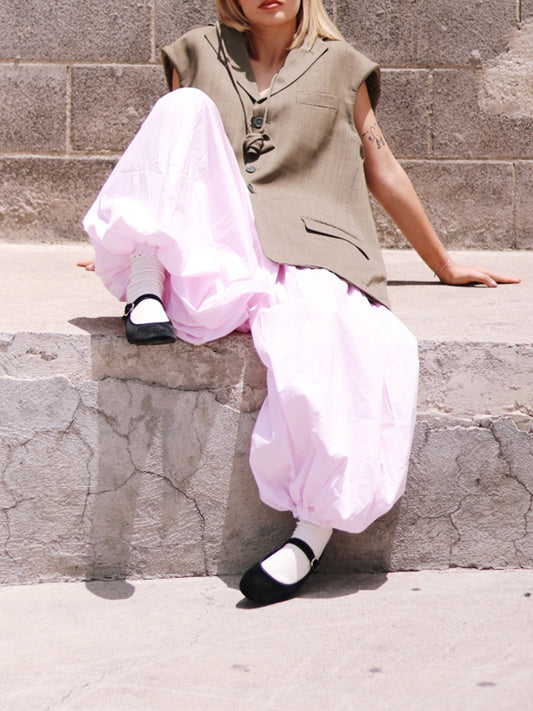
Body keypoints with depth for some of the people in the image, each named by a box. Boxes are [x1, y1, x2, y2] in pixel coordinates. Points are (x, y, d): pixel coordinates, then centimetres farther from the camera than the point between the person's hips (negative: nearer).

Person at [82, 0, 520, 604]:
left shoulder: (337, 65, 18)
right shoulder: (200, 55, 20)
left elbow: (383, 172, 22)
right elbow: (170, 163, 31)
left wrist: (446, 267, 25)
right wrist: (136, 255, 33)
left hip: (303, 254, -1)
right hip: (204, 250, 1)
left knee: (318, 330, -36)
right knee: (186, 106, -18)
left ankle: (315, 528, -32)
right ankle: (146, 283, -33)